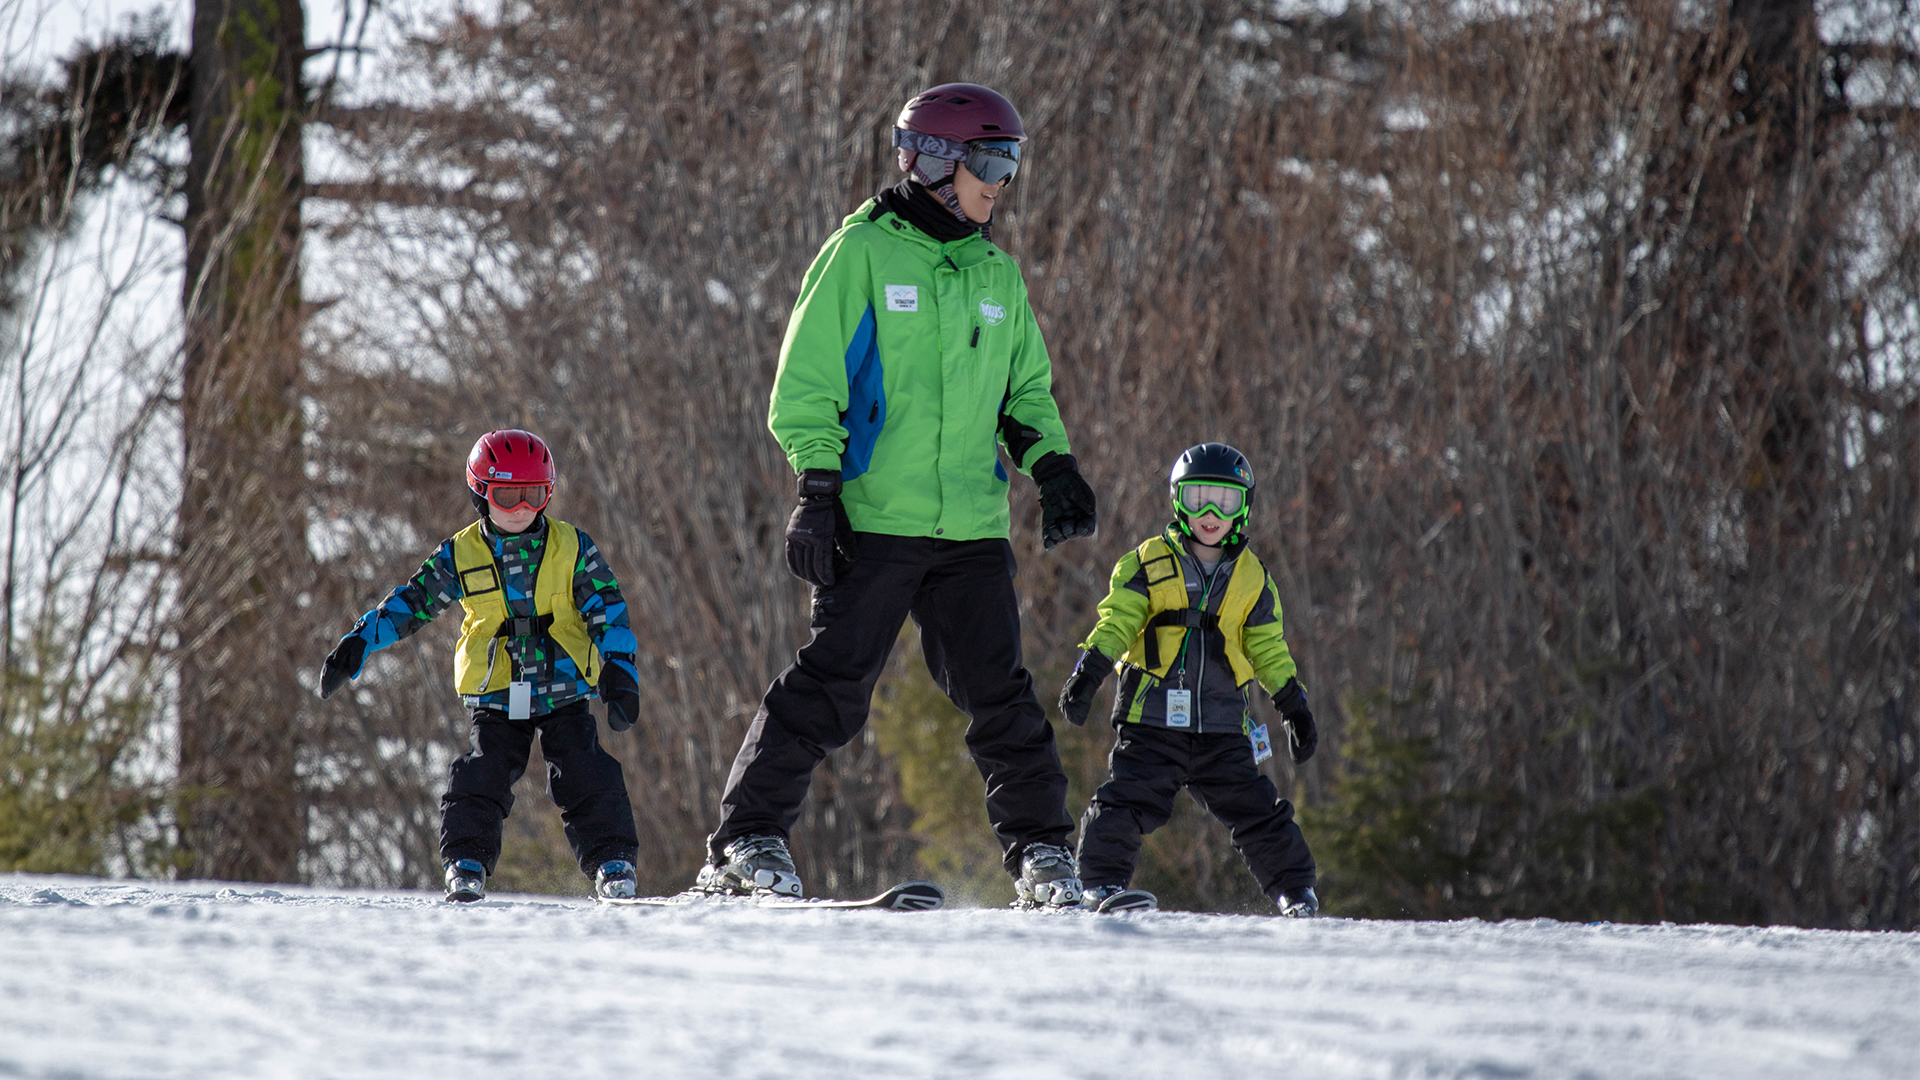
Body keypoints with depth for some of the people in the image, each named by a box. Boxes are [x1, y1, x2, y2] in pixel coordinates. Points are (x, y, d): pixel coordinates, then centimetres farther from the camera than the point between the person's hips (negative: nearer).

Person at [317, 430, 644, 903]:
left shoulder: (572, 548, 0)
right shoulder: (461, 555, 1)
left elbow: (607, 610, 2)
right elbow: (413, 602, 5)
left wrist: (620, 673, -6)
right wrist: (359, 644, -2)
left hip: (563, 691, 0)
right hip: (496, 698, 0)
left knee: (587, 776, -9)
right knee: (482, 776, -12)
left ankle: (612, 860, -1)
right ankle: (466, 859, -3)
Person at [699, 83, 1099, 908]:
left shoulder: (996, 275, 16)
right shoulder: (864, 253, -1)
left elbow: (1026, 390, 25)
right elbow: (806, 384, -3)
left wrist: (1053, 466, 8)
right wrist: (816, 490, -11)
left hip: (972, 529, 5)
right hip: (873, 524, -5)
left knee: (998, 693, 1)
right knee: (831, 686, -8)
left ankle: (1040, 850, 9)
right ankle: (745, 844, -2)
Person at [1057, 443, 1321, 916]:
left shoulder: (1253, 580, 13)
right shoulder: (1147, 565, 5)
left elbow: (1269, 650, 18)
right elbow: (1116, 623, -1)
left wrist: (1294, 706, 13)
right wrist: (1088, 673, -14)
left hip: (1223, 731, 2)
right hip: (1153, 721, -2)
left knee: (1258, 813, 0)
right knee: (1124, 803, -14)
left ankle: (1294, 889, 12)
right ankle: (1102, 881, -2)